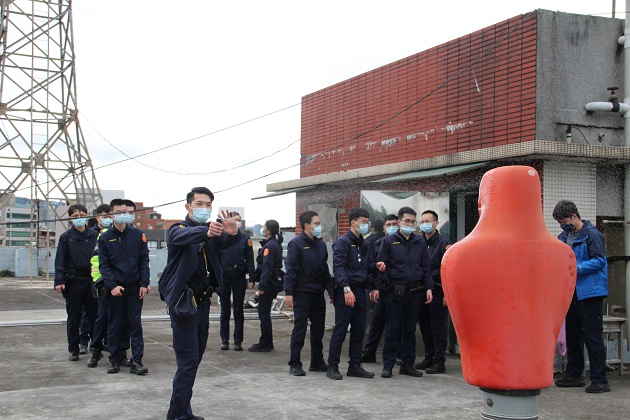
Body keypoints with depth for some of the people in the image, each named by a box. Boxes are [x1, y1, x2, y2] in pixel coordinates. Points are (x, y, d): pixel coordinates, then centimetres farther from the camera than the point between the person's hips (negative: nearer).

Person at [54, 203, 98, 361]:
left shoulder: (94, 235, 6)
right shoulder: (66, 237, 1)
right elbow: (60, 261, -2)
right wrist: (59, 281, -12)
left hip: (91, 279, 1)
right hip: (73, 281, -1)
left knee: (94, 314, 6)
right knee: (73, 317, 6)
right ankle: (74, 350, 14)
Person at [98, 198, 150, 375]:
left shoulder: (138, 235, 4)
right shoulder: (105, 238, 2)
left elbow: (144, 260, 4)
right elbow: (104, 265, 0)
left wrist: (144, 284, -5)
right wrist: (112, 285, -13)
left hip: (135, 287, 0)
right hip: (115, 288, 0)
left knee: (135, 324, -1)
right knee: (114, 325, 6)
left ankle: (137, 361, 1)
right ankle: (114, 360, 15)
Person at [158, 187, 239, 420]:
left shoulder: (213, 230, 9)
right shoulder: (178, 229, -5)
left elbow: (226, 242, -13)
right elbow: (183, 236, -31)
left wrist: (232, 233, -38)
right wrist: (206, 231, -52)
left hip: (202, 300, 7)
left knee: (195, 357, 14)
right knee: (188, 360, -9)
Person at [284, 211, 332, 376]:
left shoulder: (321, 244, 12)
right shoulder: (296, 243, -8)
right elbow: (290, 270, -12)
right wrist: (289, 292, -17)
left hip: (318, 293, 7)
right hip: (302, 292, -7)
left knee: (318, 328, 12)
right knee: (300, 328, -2)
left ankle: (317, 362, 22)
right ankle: (295, 364, 5)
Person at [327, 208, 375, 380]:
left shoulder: (364, 243, 17)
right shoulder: (342, 242, -8)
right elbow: (338, 267, -17)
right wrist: (346, 289, -26)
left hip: (360, 291, 8)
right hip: (345, 292, -8)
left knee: (359, 331, 9)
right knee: (340, 330, -4)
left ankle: (355, 366, 17)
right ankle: (332, 366, 4)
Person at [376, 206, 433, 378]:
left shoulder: (420, 242, 12)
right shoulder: (389, 241, 2)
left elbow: (425, 267, 13)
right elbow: (381, 264, 2)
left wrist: (429, 287, 5)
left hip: (414, 291, 3)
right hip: (395, 291, -3)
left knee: (410, 329, 9)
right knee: (394, 329, 0)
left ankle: (408, 363, 17)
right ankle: (388, 365, 7)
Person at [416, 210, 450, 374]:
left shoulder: (443, 243, -5)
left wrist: (446, 293, -13)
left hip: (436, 291, -6)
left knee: (438, 327, -1)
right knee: (425, 326, 11)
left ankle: (439, 360, 5)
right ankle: (429, 357, 21)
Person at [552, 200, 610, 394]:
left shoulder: (592, 235, -10)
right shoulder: (564, 236, 14)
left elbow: (599, 261, -16)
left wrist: (575, 268, -24)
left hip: (589, 293, -8)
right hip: (571, 293, 8)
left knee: (592, 337, -6)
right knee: (572, 335, 14)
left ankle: (600, 380, -1)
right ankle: (574, 375, 25)